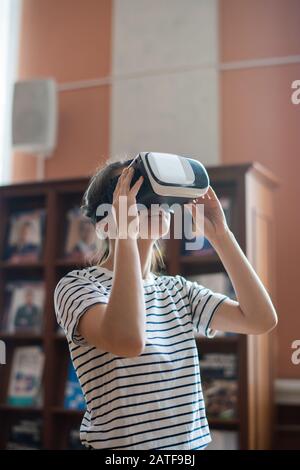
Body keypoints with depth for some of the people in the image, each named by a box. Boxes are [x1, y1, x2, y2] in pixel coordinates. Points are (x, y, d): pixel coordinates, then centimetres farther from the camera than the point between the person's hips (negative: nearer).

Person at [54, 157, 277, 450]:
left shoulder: (177, 289, 5)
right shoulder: (77, 285, -13)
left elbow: (262, 319, -4)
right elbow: (127, 341, -34)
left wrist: (219, 234, -6)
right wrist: (125, 231, -28)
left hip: (193, 441, 6)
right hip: (121, 446, -6)